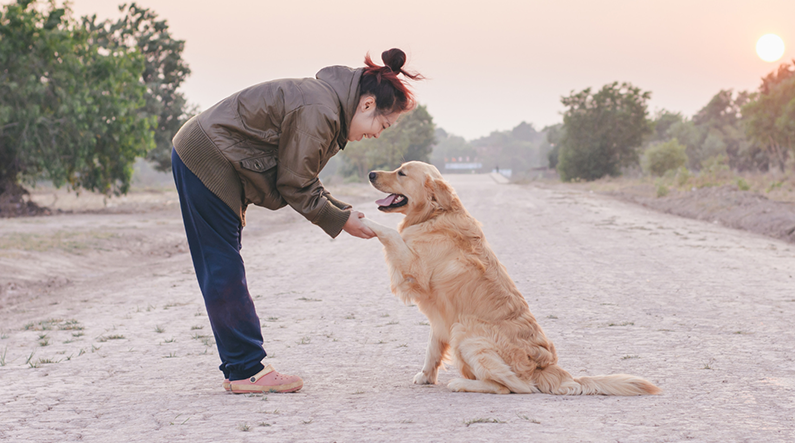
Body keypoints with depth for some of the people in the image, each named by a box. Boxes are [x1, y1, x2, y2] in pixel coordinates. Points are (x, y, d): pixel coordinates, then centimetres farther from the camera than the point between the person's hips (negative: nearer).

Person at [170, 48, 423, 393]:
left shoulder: (329, 103, 9)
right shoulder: (317, 112, -22)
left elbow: (302, 178, 13)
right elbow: (294, 185, -17)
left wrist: (341, 210, 5)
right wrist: (340, 220, -8)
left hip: (199, 157, 11)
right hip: (206, 162, -11)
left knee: (220, 269, 11)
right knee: (224, 269, -6)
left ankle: (239, 369, 17)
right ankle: (247, 370, -1)